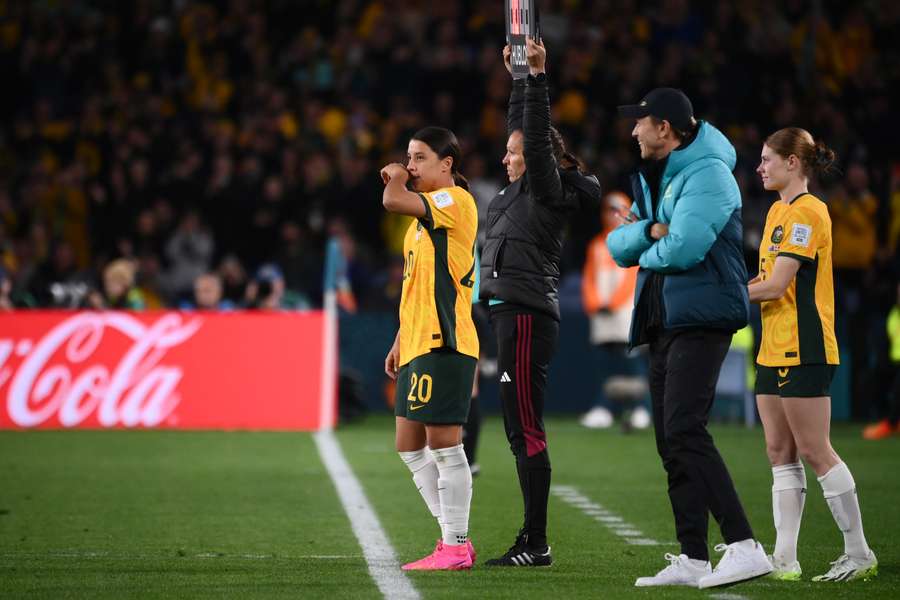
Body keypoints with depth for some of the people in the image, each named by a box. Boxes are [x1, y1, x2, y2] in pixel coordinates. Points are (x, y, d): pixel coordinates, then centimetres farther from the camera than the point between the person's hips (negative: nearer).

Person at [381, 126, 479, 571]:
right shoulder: (424, 214, 21)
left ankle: (456, 547, -3)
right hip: (418, 345, 10)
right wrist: (400, 342, 23)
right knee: (410, 446, 11)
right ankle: (452, 538, 16)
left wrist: (395, 178, -1)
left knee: (443, 444, -8)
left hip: (444, 343, -10)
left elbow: (393, 201, -23)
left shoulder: (456, 201, -9)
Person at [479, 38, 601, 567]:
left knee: (526, 430, -10)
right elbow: (522, 131, 26)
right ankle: (531, 541, 10)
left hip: (528, 317, -10)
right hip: (512, 316, 10)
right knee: (520, 431, 9)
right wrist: (519, 77, 25)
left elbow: (537, 136, -18)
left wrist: (538, 76, -17)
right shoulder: (519, 192, 16)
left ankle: (536, 544, -9)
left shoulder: (548, 191, -7)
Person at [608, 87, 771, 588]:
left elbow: (682, 248, -22)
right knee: (673, 443, 7)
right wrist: (649, 231, -8)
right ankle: (693, 560, 9)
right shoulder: (652, 180, 20)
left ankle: (745, 548, -26)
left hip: (701, 318, -10)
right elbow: (618, 246, 12)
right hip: (664, 321, 10)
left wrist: (648, 251, -1)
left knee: (685, 432, -20)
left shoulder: (707, 173, -11)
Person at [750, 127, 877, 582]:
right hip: (775, 350, 10)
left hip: (804, 351, -10)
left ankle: (859, 554, 0)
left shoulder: (807, 212, -13)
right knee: (781, 454, 6)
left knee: (813, 451, -7)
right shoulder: (778, 210, 17)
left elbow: (776, 286, -18)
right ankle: (784, 559, 6)